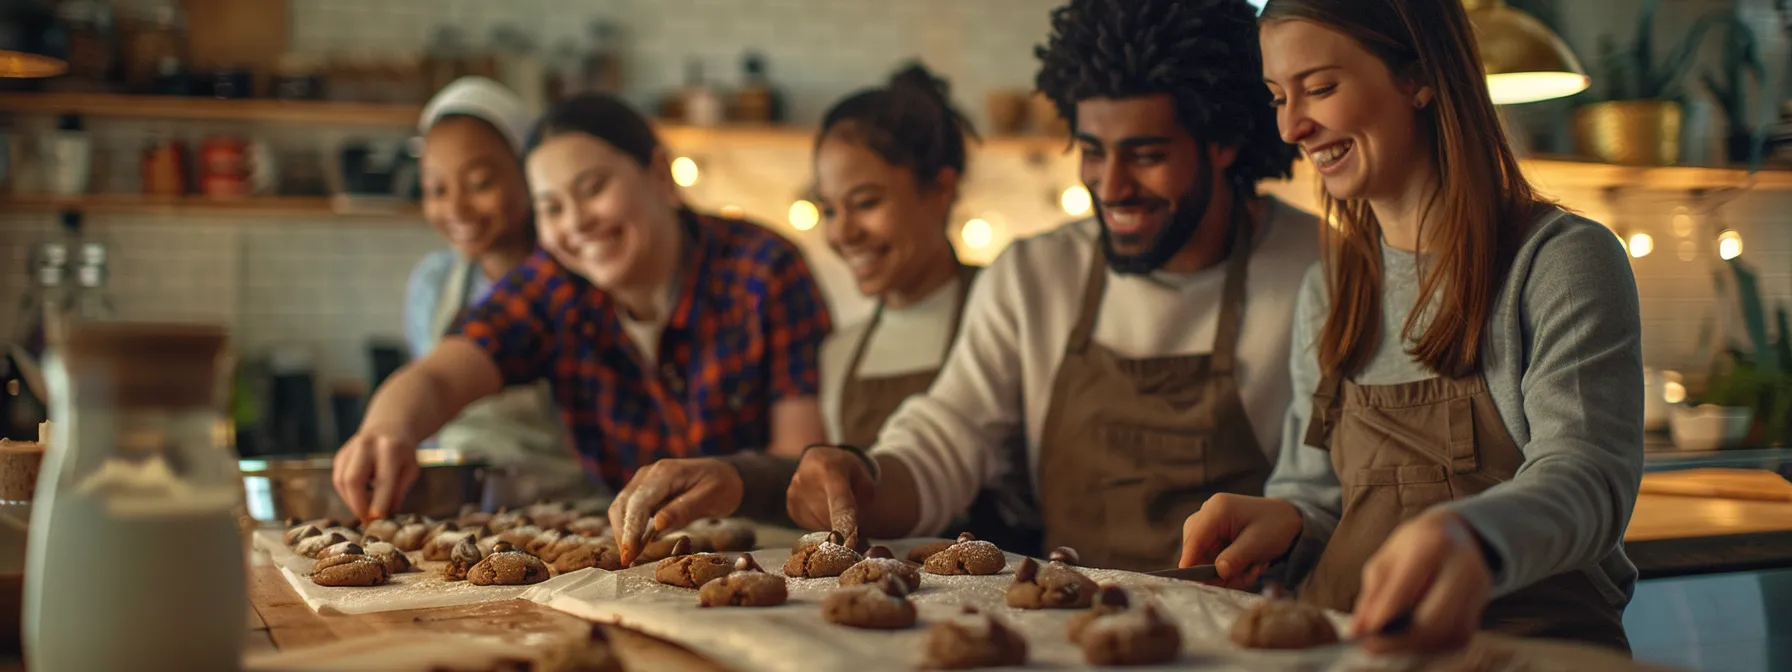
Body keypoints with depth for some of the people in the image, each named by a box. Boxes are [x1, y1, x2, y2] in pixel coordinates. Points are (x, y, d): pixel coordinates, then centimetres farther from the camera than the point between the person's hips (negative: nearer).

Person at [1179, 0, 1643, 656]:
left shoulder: (1562, 261, -5)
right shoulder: (1327, 290, 15)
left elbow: (1587, 475, -19)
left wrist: (1471, 538, -42)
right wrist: (1286, 522, -7)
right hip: (1353, 646, 5)